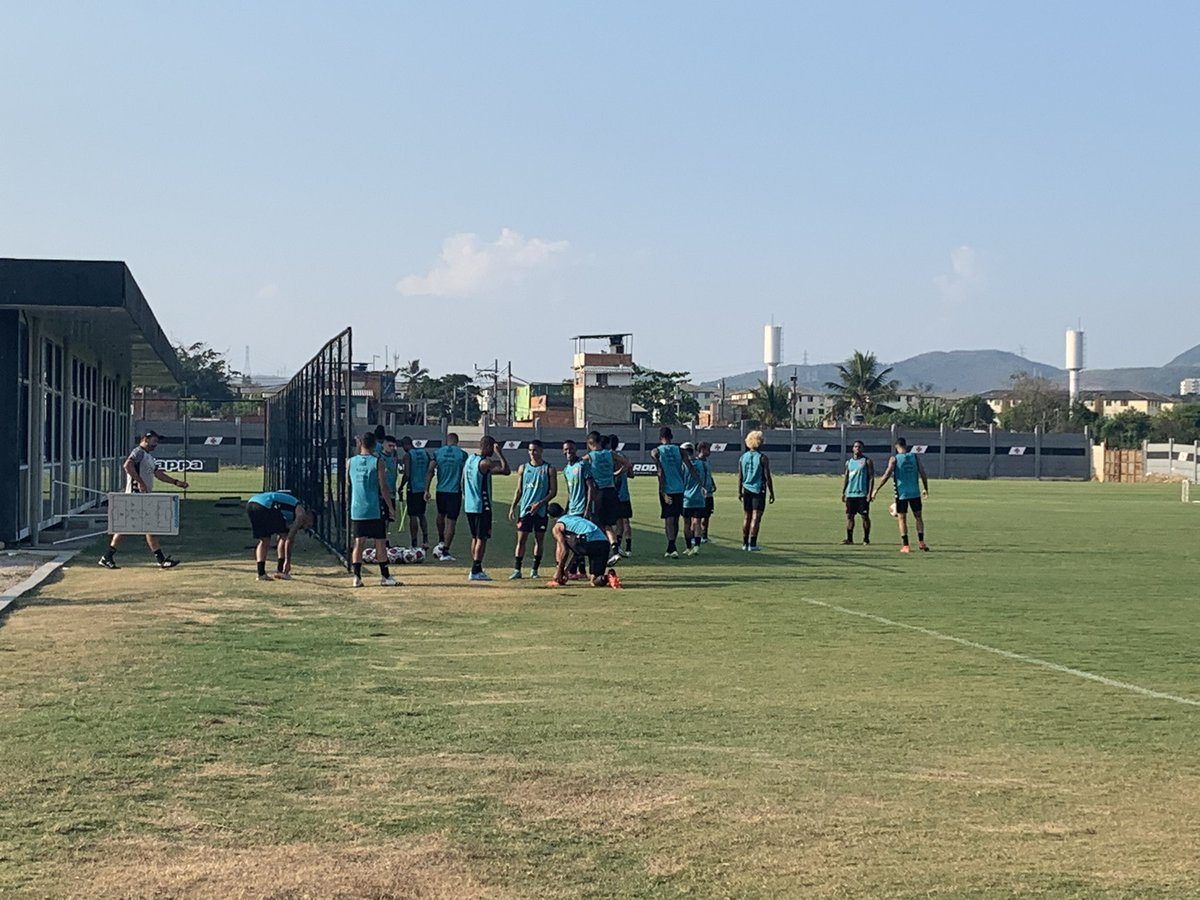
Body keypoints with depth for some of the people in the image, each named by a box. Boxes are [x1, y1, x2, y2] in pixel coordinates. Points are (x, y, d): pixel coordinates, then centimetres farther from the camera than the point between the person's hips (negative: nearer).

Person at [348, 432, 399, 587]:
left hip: (357, 509, 3)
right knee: (380, 542, 5)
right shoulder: (377, 462, -8)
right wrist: (390, 507, 1)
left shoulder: (351, 462, 2)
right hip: (374, 509, -3)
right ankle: (385, 576, 9)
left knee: (359, 542, 7)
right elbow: (383, 487, -8)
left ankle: (357, 577, 0)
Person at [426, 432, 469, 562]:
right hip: (455, 491, -3)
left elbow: (430, 472, -2)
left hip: (441, 490, 3)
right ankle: (445, 552, -3)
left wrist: (427, 490, 1)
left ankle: (441, 542, 23)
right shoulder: (462, 454, -2)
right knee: (451, 522, -1)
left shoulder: (438, 452, 3)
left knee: (441, 515, 27)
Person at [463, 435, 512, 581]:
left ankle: (477, 569, 18)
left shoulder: (469, 459, 10)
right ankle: (475, 572, -8)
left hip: (469, 505, 8)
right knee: (482, 538, -4)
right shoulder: (485, 463, -16)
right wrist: (499, 453, -15)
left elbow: (463, 482, 16)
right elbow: (506, 470, -24)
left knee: (475, 537, 15)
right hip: (482, 506, -8)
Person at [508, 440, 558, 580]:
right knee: (521, 539, -2)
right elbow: (519, 490, 13)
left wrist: (539, 503, -13)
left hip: (541, 510, -1)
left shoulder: (549, 469, 0)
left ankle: (534, 570, 13)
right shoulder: (523, 468, 8)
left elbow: (553, 491, -2)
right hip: (524, 509, 1)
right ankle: (517, 570, -1)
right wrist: (513, 507, 5)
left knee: (539, 540, 4)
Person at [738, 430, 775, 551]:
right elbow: (767, 477, -9)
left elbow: (740, 476, 6)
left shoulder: (743, 457, 5)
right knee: (756, 517, -3)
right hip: (759, 490, -5)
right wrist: (771, 492, -3)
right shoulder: (762, 458, -9)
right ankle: (752, 544, -7)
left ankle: (745, 543, 18)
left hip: (747, 490, 5)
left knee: (746, 517, 12)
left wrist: (739, 491, 13)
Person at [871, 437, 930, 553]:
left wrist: (876, 490, -5)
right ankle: (921, 542, 9)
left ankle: (905, 546, 1)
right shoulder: (915, 456, 3)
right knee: (918, 517, 14)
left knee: (902, 519, 5)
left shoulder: (894, 459, -5)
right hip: (915, 492, 2)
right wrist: (925, 489, 13)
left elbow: (887, 475, -11)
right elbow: (922, 473, 1)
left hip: (901, 493, -2)